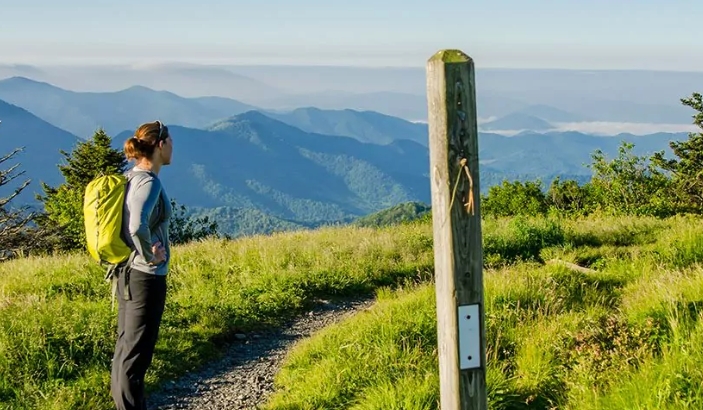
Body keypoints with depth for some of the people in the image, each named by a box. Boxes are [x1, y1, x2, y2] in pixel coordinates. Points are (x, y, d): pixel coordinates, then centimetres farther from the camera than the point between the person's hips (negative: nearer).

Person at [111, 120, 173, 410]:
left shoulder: (130, 178, 7)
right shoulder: (149, 182, -19)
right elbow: (138, 226, -34)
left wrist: (124, 254, 13)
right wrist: (150, 255, -20)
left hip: (127, 273, 9)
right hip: (146, 277, -9)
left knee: (125, 345, 17)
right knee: (136, 352, -1)